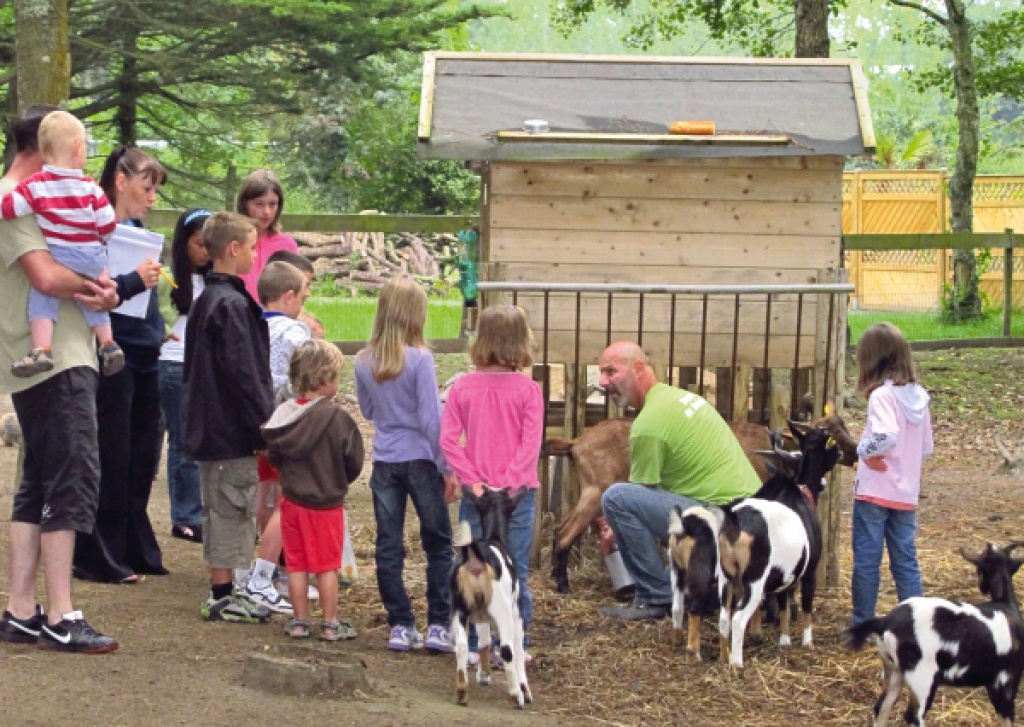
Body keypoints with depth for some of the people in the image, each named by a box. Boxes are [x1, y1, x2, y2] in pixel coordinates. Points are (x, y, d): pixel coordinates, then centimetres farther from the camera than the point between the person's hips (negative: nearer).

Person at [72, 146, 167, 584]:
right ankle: (99, 559, 6)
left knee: (142, 460, 11)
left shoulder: (136, 231, 14)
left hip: (144, 359, 8)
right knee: (110, 462, -2)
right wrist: (135, 281, -25)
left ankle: (135, 550, 21)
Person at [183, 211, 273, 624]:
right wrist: (262, 429, -15)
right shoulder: (233, 305, -17)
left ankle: (222, 593, 21)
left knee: (221, 509, 15)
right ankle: (222, 598, 1)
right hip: (233, 430, -10)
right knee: (231, 508, -3)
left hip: (210, 426, 10)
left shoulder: (205, 299, 13)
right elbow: (244, 373, -20)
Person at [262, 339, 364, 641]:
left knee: (297, 564, 11)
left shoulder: (283, 414, -5)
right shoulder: (337, 418, -18)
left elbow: (274, 457, 4)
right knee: (327, 565, 6)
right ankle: (331, 624, 12)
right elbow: (354, 462, -10)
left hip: (292, 500, 4)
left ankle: (299, 621, 18)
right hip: (327, 503, -4)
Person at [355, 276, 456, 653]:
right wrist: (446, 467, -7)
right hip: (420, 460, -4)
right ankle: (438, 626, 4)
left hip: (384, 462, 4)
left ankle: (400, 626, 9)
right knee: (438, 544, 7)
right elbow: (431, 418, -13)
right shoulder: (419, 359, -13)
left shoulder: (364, 362, 0)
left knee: (388, 548, 7)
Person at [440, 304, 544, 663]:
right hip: (519, 493, -1)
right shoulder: (528, 389, -8)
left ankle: (475, 646, 11)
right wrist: (510, 485, -12)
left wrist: (473, 481, -8)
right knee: (515, 571, 6)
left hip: (476, 493, 1)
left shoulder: (461, 387, -3)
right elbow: (531, 445, -14)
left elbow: (448, 440, -8)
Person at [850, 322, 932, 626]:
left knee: (866, 560, 4)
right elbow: (926, 448, 12)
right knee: (906, 561, 10)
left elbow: (886, 436, -30)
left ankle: (863, 624, 11)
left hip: (874, 492, -6)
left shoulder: (883, 395, -14)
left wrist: (862, 450, -13)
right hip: (907, 494, 6)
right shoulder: (918, 396, 7)